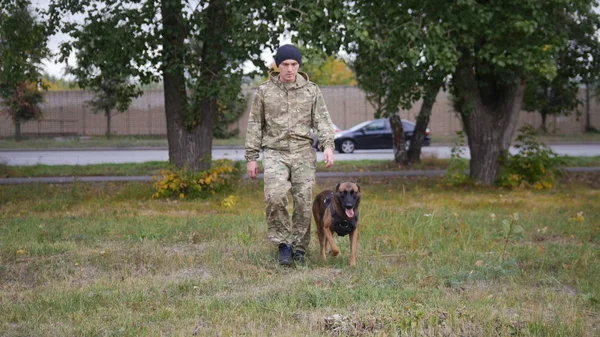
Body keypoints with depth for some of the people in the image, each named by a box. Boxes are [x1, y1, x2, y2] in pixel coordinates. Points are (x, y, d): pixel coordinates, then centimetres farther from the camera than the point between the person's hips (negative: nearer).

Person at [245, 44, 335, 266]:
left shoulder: (311, 91, 8)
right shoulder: (264, 91, 7)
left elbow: (322, 121, 3)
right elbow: (255, 125, 9)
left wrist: (327, 145, -14)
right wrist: (251, 157, 5)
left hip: (303, 153, 1)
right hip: (275, 153, -1)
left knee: (304, 203, -1)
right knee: (274, 197, -21)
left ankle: (299, 248, 14)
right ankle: (283, 244, -6)